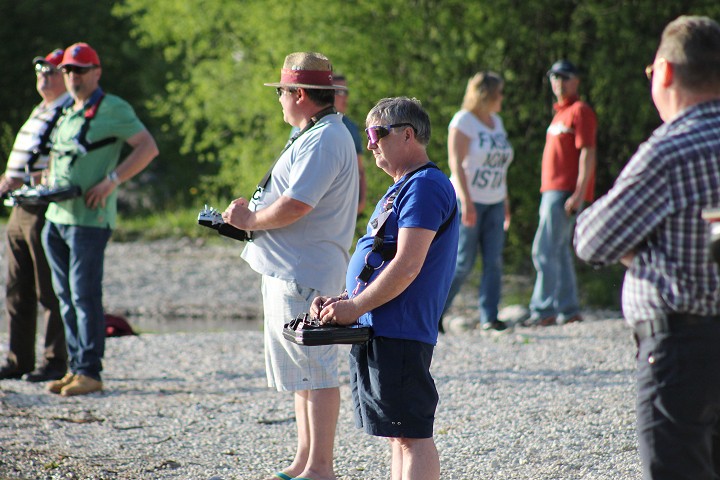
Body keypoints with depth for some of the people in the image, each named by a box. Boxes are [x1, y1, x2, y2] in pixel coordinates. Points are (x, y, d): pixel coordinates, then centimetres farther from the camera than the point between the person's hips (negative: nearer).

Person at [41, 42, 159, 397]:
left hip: (89, 218, -8)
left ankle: (89, 372, -5)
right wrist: (48, 183, 13)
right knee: (66, 295, 9)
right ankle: (75, 367, 14)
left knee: (85, 294, -8)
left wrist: (111, 180, -19)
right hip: (55, 215, 8)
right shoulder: (65, 113, 18)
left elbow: (148, 148, -12)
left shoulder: (112, 109, -6)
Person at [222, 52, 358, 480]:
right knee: (304, 371, 14)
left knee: (316, 372, -8)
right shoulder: (318, 135, 18)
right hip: (292, 270, 11)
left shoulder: (324, 140, -17)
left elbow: (294, 206, -25)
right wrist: (252, 212, 10)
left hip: (305, 273, -11)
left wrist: (250, 220, -10)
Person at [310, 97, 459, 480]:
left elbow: (407, 267, -21)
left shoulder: (425, 187, -13)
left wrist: (355, 307, -17)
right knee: (399, 435, 12)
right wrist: (344, 302, 12)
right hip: (377, 333, 11)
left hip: (398, 334, -11)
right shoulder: (401, 189, 21)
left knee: (412, 436, -9)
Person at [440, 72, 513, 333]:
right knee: (463, 262, -7)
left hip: (494, 203, 7)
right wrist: (466, 201, -23)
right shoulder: (463, 121, -9)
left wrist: (505, 202, 17)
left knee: (494, 260, -2)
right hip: (468, 200, -7)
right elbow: (456, 163, -16)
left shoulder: (496, 122, 13)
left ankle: (489, 317, 0)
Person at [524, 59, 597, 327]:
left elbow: (587, 153, -15)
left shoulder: (580, 111, -7)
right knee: (559, 252, 10)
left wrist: (579, 193, -22)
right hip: (552, 192, 10)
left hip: (566, 192, -10)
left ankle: (543, 310, -13)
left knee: (544, 251, -13)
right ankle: (568, 310, 13)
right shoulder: (560, 113, 21)